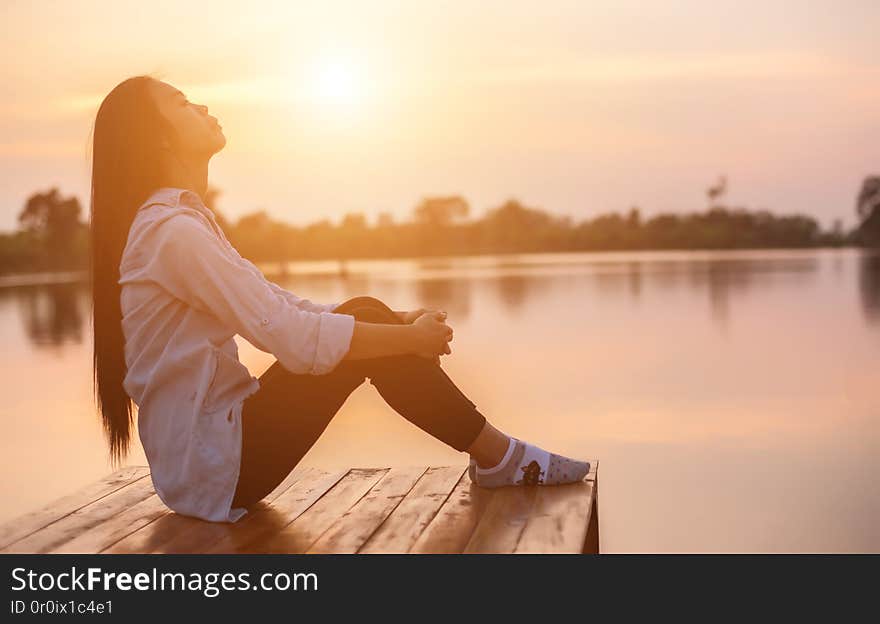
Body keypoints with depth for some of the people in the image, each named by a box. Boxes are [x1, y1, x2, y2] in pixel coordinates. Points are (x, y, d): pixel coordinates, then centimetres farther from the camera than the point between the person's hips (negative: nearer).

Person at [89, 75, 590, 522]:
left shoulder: (186, 222, 14)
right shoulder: (172, 230, -19)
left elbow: (282, 306, 15)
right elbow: (295, 339, -24)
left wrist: (397, 319, 4)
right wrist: (413, 338, -12)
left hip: (205, 446, 9)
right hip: (211, 465, -9)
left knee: (365, 314, 2)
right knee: (364, 334, -13)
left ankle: (495, 455, 5)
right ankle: (499, 457, 1)